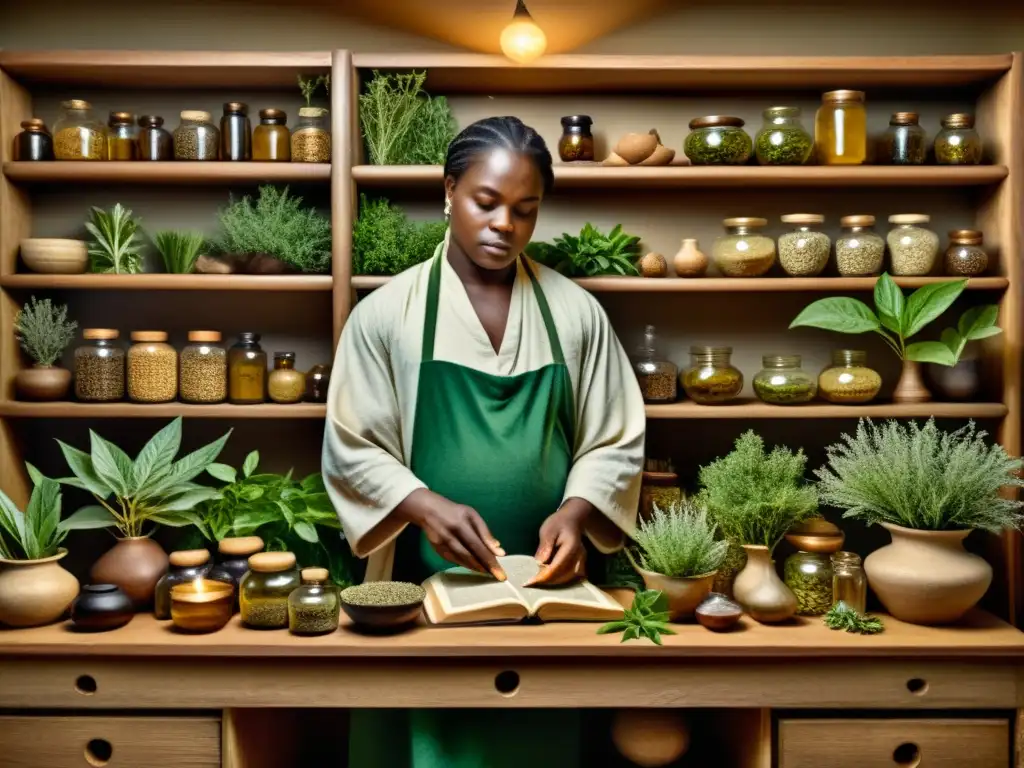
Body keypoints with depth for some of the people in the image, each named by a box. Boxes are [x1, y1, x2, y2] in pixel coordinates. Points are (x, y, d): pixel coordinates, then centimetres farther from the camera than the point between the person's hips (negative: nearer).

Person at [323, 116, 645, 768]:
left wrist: (574, 511, -15)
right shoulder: (386, 313, -3)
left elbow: (615, 441, 3)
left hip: (544, 581, 2)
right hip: (423, 580, -1)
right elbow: (352, 448, -4)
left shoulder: (576, 312, 1)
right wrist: (426, 506, -20)